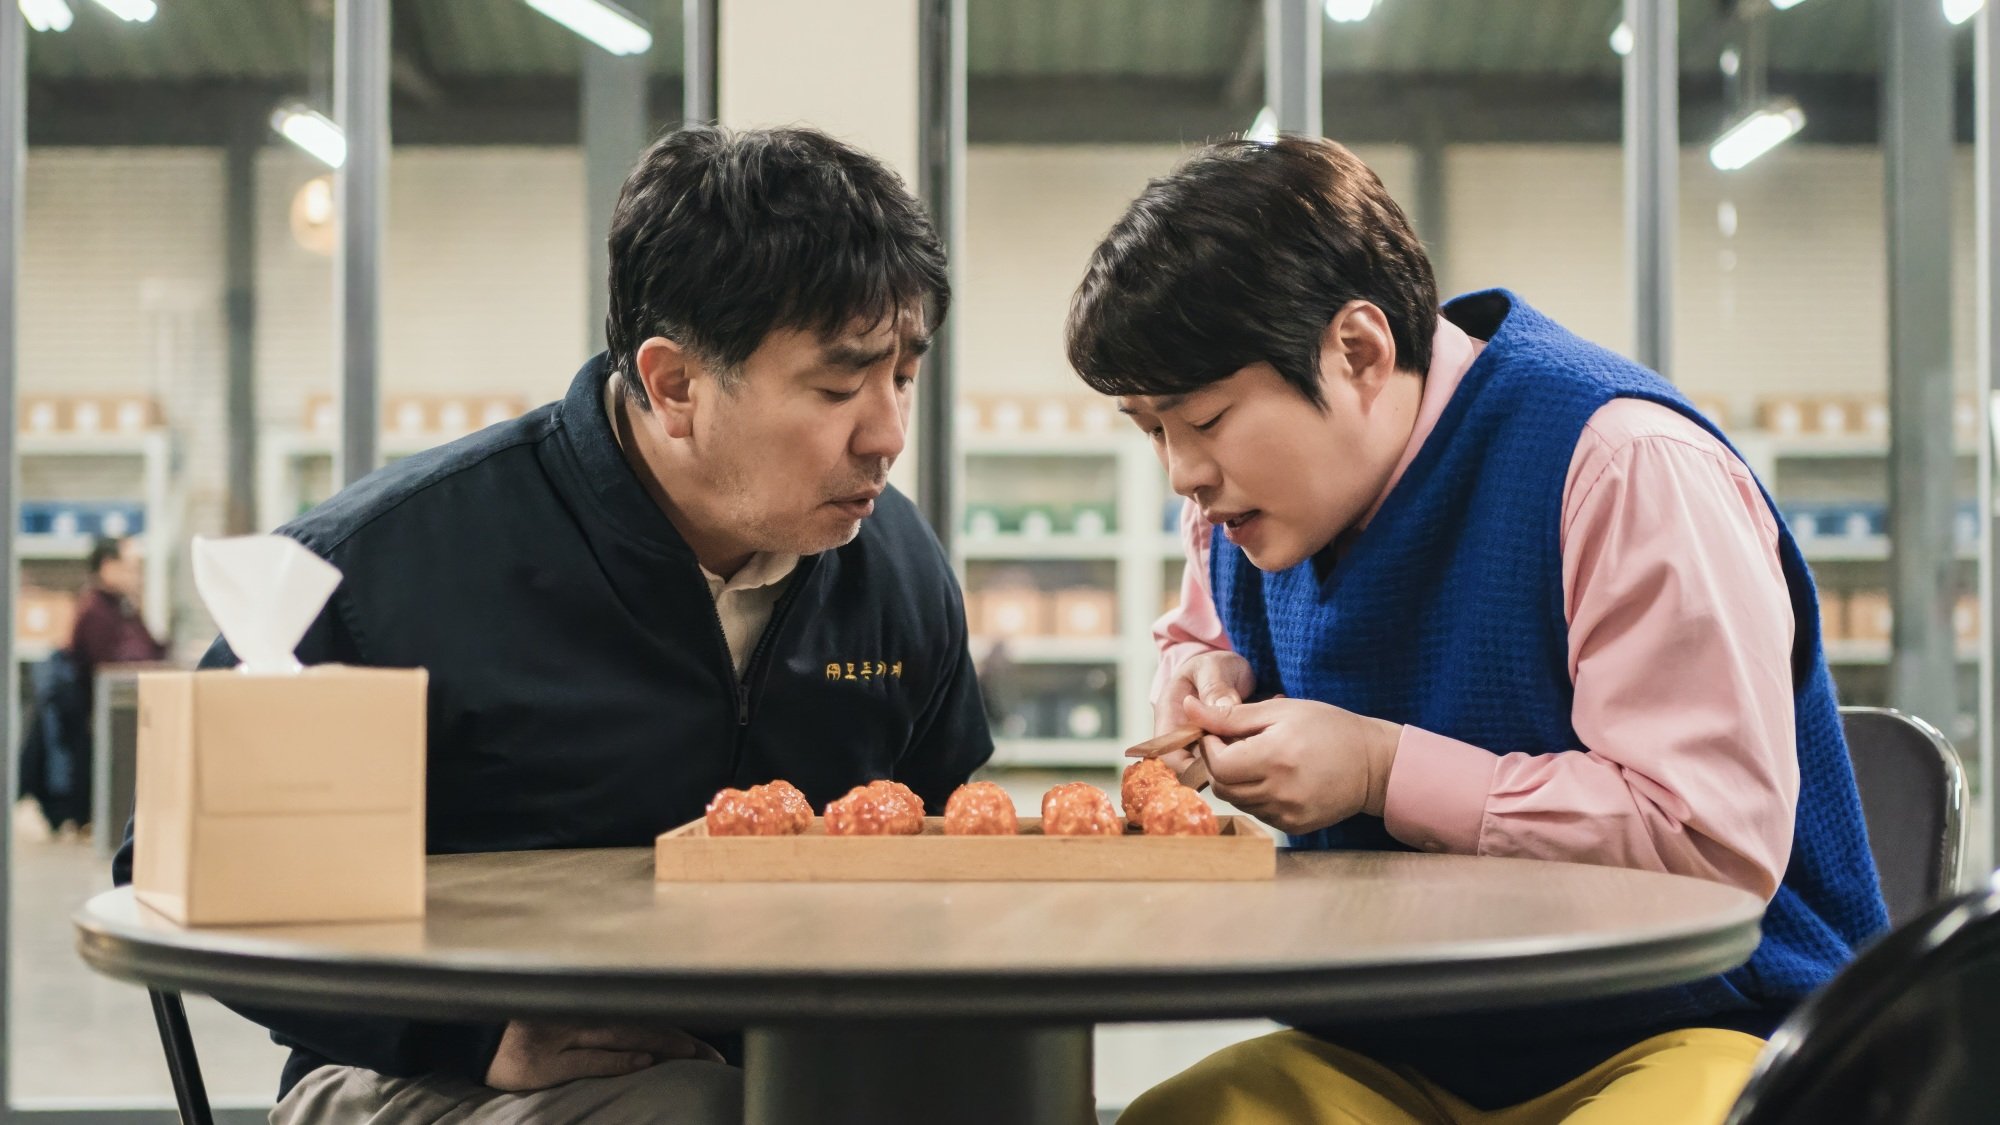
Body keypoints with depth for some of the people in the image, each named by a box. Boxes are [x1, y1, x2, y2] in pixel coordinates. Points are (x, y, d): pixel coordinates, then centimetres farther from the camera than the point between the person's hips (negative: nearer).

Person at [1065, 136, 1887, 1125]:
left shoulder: (1627, 466, -19)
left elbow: (1719, 842, -24)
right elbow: (1200, 634, 30)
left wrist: (1386, 771, -22)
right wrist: (1208, 682, 3)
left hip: (1680, 1037, -6)